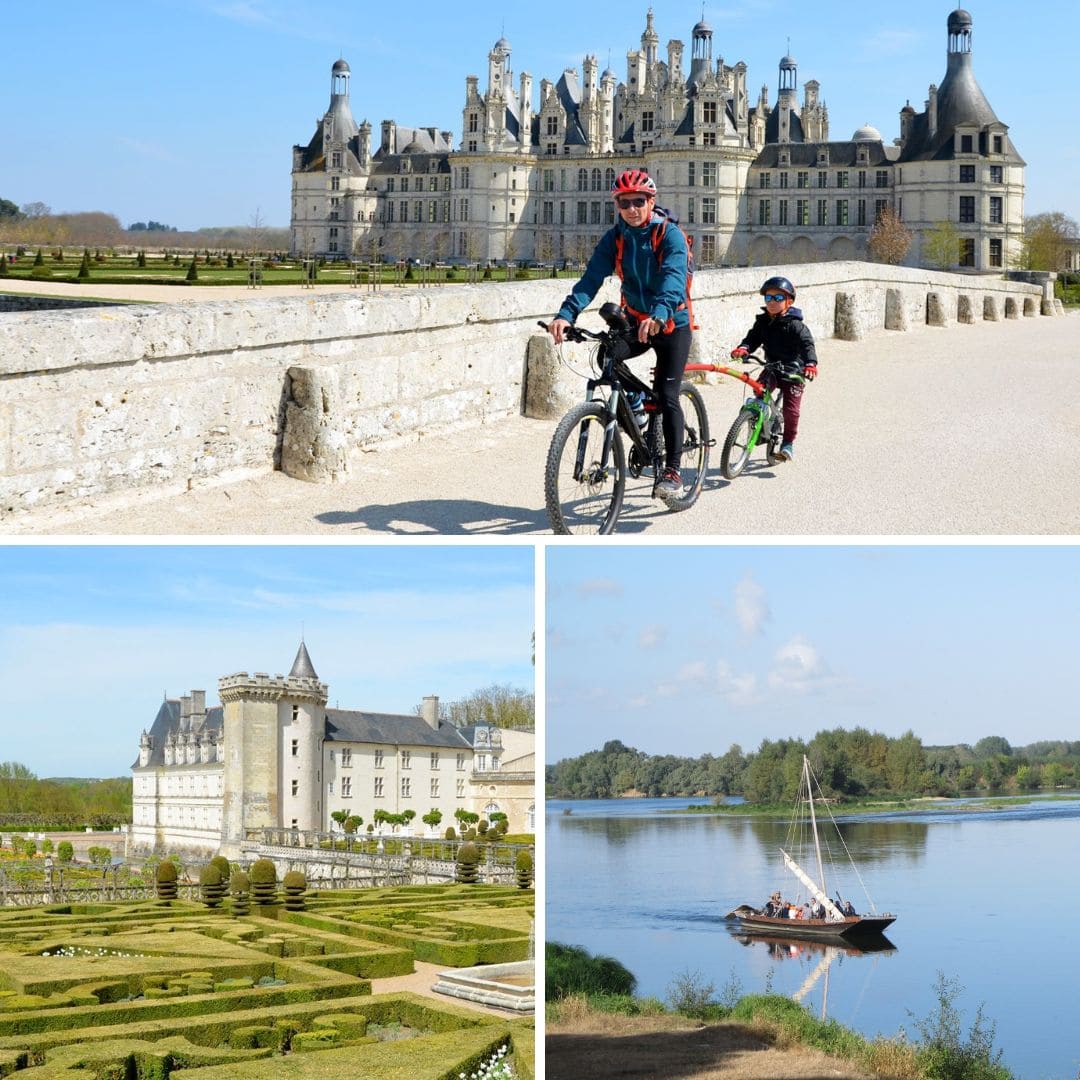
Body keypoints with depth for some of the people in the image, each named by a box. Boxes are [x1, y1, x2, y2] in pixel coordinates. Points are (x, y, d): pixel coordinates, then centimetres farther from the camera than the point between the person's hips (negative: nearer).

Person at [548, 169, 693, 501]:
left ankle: (672, 471, -2)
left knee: (667, 397, -10)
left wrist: (659, 314, -54)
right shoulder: (615, 237, -6)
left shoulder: (669, 234, -18)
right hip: (634, 321, 4)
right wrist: (566, 314, -34)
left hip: (671, 324, -4)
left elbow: (674, 278, -35)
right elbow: (592, 277, -17)